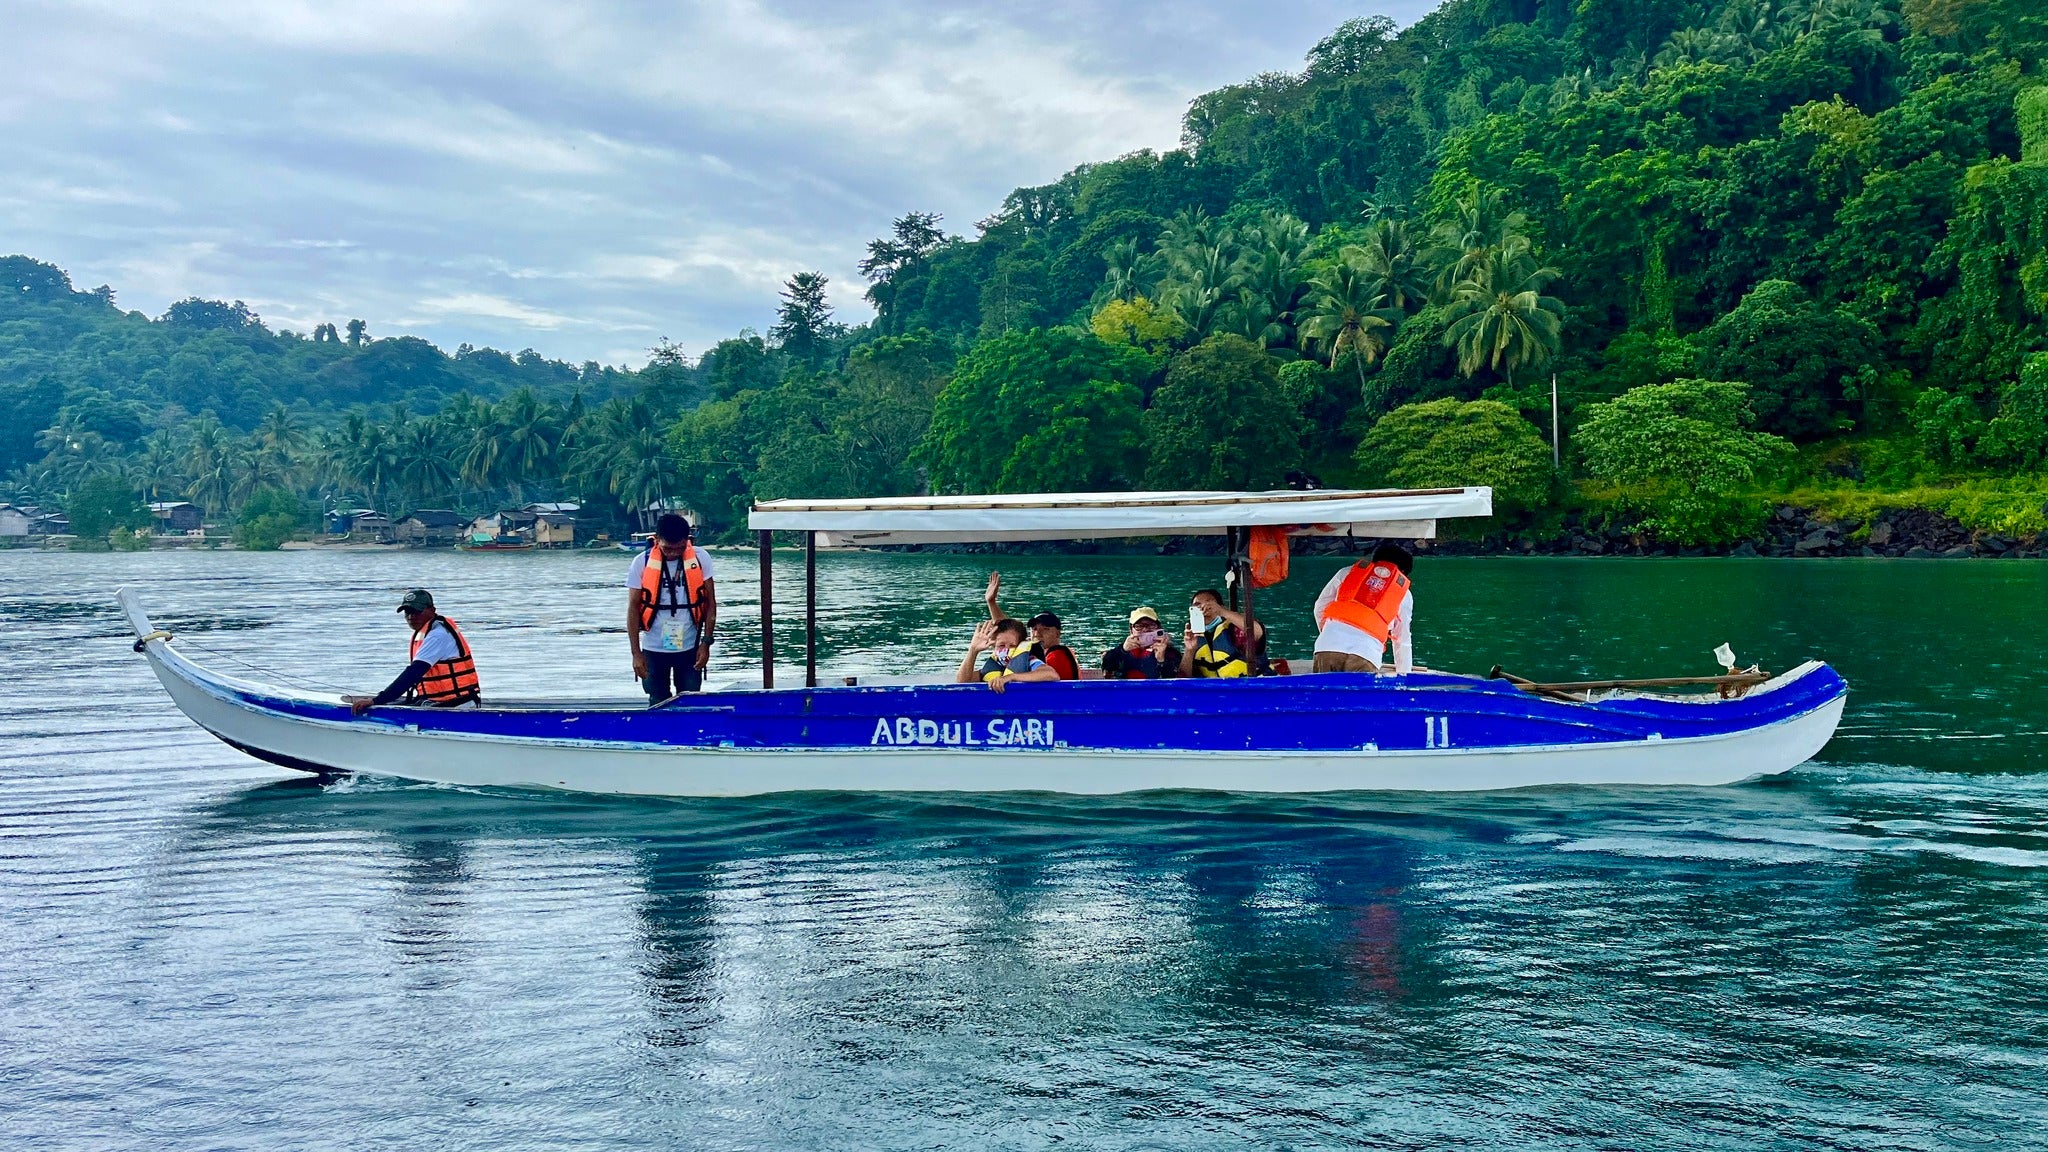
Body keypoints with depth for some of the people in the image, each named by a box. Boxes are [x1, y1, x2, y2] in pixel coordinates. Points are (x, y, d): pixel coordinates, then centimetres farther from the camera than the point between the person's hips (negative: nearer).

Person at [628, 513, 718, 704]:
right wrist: (636, 653, -6)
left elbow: (710, 602, 2)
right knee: (658, 706, 9)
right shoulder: (642, 563, -8)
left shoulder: (701, 559, -5)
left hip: (689, 648, 0)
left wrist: (706, 643, -3)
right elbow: (633, 608, -3)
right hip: (654, 650, 0)